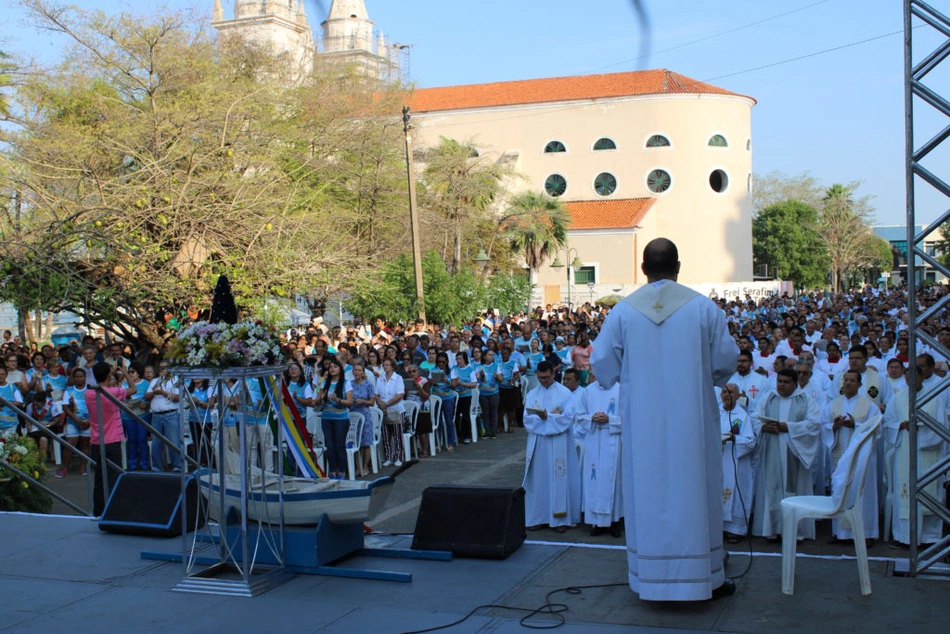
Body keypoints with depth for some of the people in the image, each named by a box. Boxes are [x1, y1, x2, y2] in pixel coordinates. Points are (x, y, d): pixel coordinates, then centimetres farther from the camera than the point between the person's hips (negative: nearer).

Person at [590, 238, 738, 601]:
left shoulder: (622, 311, -3)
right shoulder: (703, 307, -5)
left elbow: (602, 365, 0)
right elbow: (727, 359, -1)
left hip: (642, 421, 1)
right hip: (692, 419, -1)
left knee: (647, 490, 8)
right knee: (696, 489, 8)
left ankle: (651, 579, 15)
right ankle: (704, 577, 16)